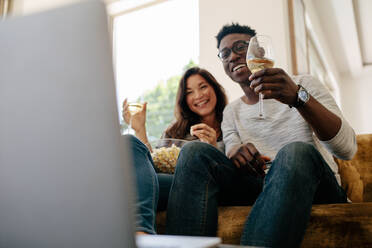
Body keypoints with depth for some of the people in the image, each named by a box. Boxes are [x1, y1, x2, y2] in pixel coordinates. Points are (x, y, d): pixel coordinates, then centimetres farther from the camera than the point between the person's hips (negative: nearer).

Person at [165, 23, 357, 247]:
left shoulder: (303, 85, 4)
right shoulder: (231, 112, 16)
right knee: (195, 151, -18)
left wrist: (298, 98, -28)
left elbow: (347, 149, -11)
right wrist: (237, 155, -23)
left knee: (297, 151, -36)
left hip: (317, 189, -2)